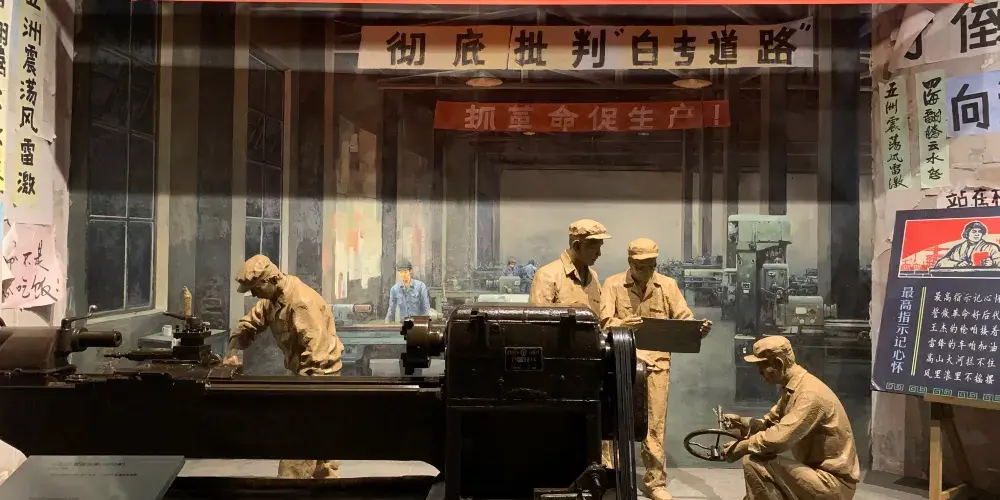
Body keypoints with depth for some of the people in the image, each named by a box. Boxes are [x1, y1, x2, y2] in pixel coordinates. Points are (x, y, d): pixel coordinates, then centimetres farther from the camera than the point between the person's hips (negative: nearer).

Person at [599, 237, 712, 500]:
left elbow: (684, 319, 5)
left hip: (657, 361, 2)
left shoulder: (668, 285, 7)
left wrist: (699, 329, -18)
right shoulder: (613, 284, 0)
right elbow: (605, 322, -10)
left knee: (655, 425, 7)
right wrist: (622, 324, -32)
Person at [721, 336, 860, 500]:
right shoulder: (792, 388, 9)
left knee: (754, 462, -21)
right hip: (819, 470, 10)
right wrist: (742, 422, -3)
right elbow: (770, 422, 15)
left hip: (834, 481, -10)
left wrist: (740, 447, -17)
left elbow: (779, 438, -31)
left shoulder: (810, 394, -24)